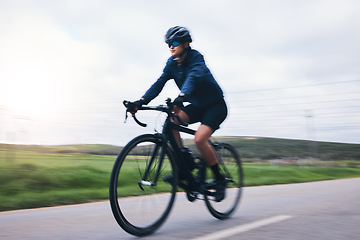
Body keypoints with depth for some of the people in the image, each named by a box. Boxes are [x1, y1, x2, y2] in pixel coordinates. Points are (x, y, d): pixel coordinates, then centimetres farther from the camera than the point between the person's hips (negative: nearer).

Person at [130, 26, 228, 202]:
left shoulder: (196, 57, -20)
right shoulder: (172, 62, -1)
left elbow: (194, 77, -40)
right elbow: (160, 83, -11)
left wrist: (182, 96, -59)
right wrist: (142, 101, -27)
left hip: (216, 106, -6)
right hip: (197, 106, 6)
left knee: (199, 139, -26)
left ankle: (220, 180, -6)